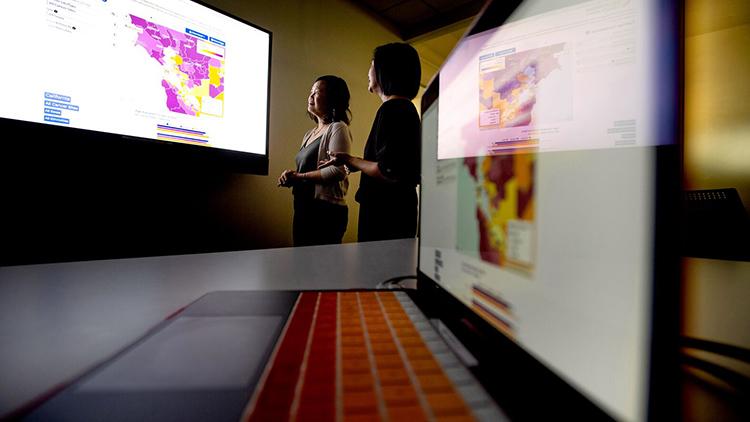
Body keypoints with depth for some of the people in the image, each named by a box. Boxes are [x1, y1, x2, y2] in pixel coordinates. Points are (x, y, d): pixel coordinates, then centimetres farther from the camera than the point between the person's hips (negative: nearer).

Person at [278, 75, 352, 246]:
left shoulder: (337, 128, -7)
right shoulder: (309, 134, 18)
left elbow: (338, 171, -19)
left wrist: (299, 177, -12)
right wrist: (291, 178, 2)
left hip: (326, 211, -8)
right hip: (303, 208, 8)